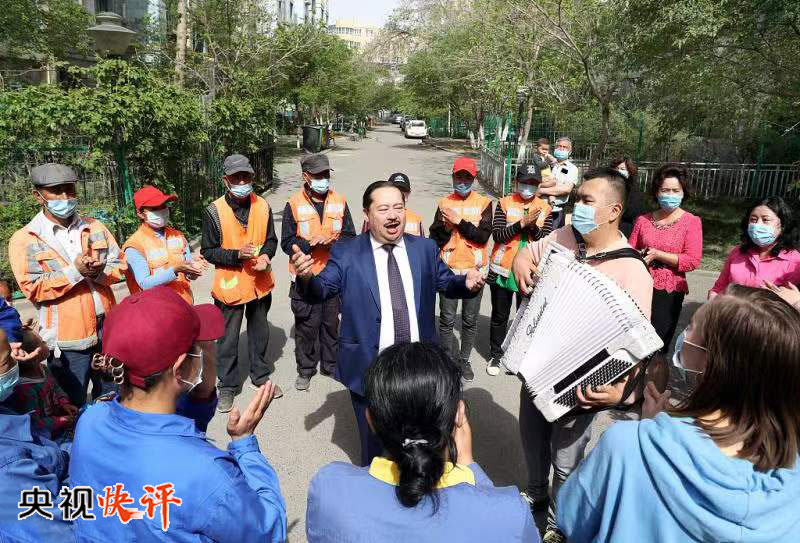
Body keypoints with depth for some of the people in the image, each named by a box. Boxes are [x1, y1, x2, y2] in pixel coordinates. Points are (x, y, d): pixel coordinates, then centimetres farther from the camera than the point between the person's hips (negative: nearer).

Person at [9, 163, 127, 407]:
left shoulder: (94, 227, 7)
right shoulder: (24, 239, -5)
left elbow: (120, 265, 4)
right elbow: (33, 288, -12)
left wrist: (98, 271, -16)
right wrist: (75, 272, -21)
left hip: (107, 329, 4)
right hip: (68, 339, -3)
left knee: (111, 397, 19)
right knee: (72, 407, 10)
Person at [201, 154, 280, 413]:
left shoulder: (263, 206, -1)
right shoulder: (214, 211, -12)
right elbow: (207, 251, -8)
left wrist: (265, 255, -13)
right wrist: (237, 255, -23)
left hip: (260, 282, 4)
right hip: (230, 285, -3)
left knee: (260, 332, 20)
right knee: (229, 338, 8)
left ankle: (260, 375, 40)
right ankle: (228, 386, 26)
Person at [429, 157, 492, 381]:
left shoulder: (483, 203, 0)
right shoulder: (444, 203, 4)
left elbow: (484, 236, -13)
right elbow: (434, 239, 2)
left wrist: (459, 221, -16)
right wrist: (446, 226, -16)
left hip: (474, 270, -1)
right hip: (448, 269, 1)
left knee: (470, 320, 9)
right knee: (447, 319, 4)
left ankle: (464, 361, 24)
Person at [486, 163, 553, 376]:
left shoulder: (544, 209, 2)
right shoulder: (505, 203, -1)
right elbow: (498, 234, -12)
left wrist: (533, 224, -21)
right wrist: (522, 223, -21)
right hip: (502, 269, 0)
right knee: (499, 316, 12)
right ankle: (496, 355, 26)